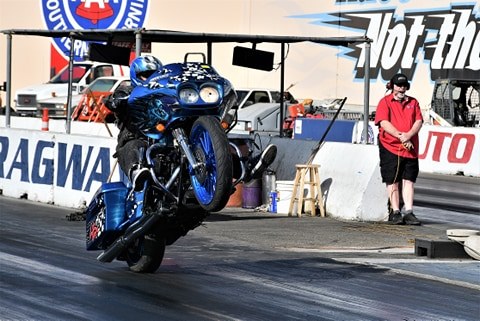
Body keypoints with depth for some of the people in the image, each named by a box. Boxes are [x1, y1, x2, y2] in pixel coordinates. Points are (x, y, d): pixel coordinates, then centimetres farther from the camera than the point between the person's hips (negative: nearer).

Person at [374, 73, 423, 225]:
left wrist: (408, 135, -15)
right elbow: (384, 123, -9)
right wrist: (400, 136, -19)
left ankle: (408, 212, -1)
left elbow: (419, 121, 4)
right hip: (389, 147, -3)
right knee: (392, 182, 0)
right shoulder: (385, 102, 4)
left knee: (408, 181, 0)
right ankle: (395, 212, 5)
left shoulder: (413, 102, 15)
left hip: (410, 148, 3)